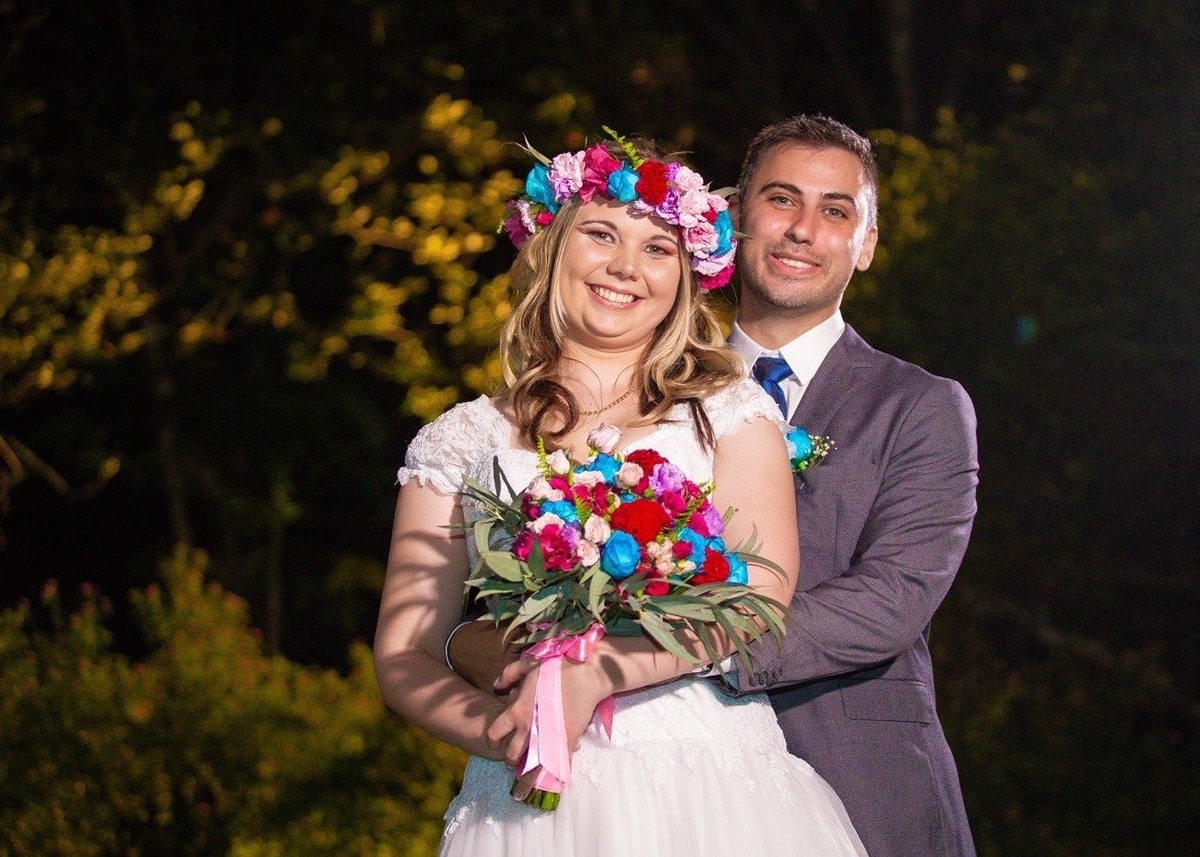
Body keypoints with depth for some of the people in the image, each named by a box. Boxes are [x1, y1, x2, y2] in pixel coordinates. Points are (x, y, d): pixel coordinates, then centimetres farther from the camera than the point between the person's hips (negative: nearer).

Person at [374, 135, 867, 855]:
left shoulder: (730, 411, 7)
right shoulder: (465, 442, 9)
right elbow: (405, 656, 6)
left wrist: (592, 673, -19)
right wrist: (501, 731, -14)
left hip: (716, 795, 0)